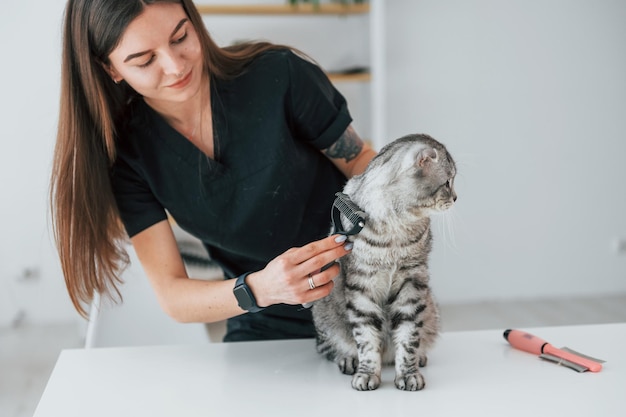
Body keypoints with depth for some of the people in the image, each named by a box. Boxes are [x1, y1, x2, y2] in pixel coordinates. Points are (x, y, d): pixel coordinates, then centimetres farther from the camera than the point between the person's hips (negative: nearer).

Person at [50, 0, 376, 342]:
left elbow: (359, 162, -2)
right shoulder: (127, 151, -12)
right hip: (263, 332, -1)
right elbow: (172, 296, -14)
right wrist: (259, 288, -34)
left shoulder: (279, 74, -18)